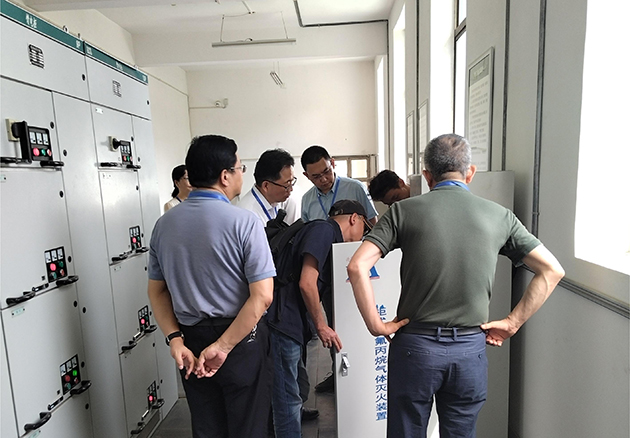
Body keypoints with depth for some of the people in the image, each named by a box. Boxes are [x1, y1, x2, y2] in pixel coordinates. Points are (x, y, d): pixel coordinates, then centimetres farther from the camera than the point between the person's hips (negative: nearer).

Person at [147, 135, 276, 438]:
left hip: (190, 342, 5)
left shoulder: (164, 224, -1)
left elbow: (157, 291, 5)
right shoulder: (243, 222, -17)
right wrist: (223, 346, -16)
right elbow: (262, 296, -22)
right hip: (241, 340, -5)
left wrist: (175, 339, 1)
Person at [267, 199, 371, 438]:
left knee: (290, 397, 20)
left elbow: (319, 287, 22)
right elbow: (306, 283, -18)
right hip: (282, 322, -10)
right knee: (288, 401, 2)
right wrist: (321, 326, -7)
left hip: (290, 324, 10)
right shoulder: (324, 229, -9)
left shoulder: (327, 234, 19)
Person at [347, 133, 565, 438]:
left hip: (415, 345, -2)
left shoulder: (404, 211, -7)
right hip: (471, 348, 3)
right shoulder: (499, 216, 0)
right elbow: (552, 270, 5)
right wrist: (512, 323, 5)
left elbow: (357, 266, -16)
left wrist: (376, 326, -8)